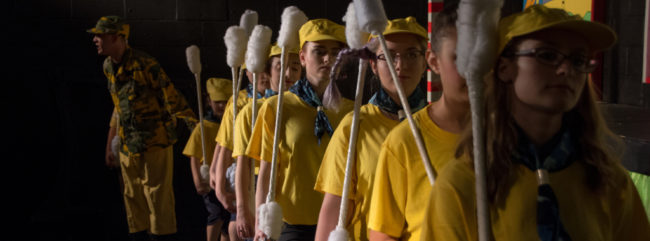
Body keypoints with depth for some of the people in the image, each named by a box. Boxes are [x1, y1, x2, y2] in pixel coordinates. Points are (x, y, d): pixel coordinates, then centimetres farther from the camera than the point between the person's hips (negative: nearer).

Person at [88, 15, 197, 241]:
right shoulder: (108, 66, 7)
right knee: (132, 193, 14)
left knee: (157, 192, -2)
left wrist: (194, 123, -15)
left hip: (155, 139, -8)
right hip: (128, 141, 8)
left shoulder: (144, 64, -19)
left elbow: (171, 96, -17)